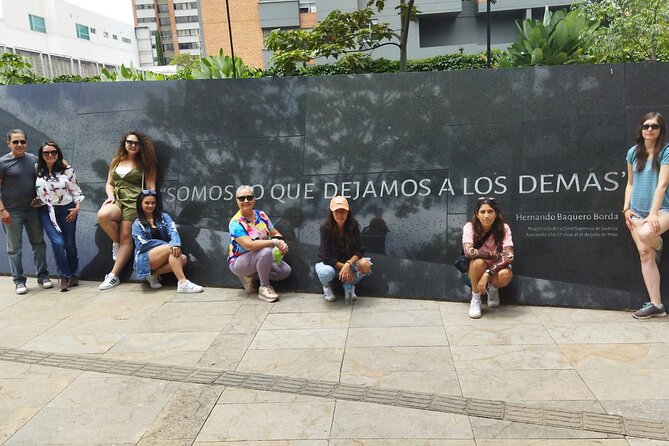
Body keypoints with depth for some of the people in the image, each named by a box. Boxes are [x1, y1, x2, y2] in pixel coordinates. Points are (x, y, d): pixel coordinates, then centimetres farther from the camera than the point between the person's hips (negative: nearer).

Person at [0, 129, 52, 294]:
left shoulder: (34, 159, 6)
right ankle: (19, 281, 12)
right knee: (14, 248, 4)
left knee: (38, 243, 8)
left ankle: (42, 276, 18)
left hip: (33, 210, 4)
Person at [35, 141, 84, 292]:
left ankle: (73, 275, 27)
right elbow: (34, 190, 10)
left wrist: (77, 207, -7)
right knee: (58, 243, -13)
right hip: (47, 212, 0)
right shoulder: (37, 171, 2)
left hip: (67, 210, 0)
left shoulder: (67, 170, -2)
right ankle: (64, 276, 4)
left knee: (69, 244, 8)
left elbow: (75, 189, 0)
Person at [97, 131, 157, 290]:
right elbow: (109, 184, 21)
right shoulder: (116, 162, 19)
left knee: (126, 238, -11)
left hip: (134, 202, -3)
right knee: (102, 215, -31)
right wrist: (110, 195, 0)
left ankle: (113, 276, -6)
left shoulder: (145, 164, 8)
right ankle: (116, 242, -4)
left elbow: (150, 187, 2)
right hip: (117, 199, 3)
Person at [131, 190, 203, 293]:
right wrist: (167, 244, -16)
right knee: (171, 248, -29)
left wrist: (176, 244, -30)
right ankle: (182, 283, -36)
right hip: (145, 259, -4)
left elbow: (173, 232, -6)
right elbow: (142, 244, -8)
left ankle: (154, 274, -9)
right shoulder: (137, 224, 6)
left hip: (164, 256, 4)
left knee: (183, 258, -24)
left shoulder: (164, 217, 12)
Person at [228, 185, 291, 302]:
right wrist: (275, 242, -29)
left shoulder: (261, 215, 0)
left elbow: (275, 233, 4)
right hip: (239, 262, -7)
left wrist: (282, 243, -20)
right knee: (266, 251, -34)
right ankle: (264, 288, -14)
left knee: (285, 271, -11)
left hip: (259, 259, 7)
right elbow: (249, 245, -32)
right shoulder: (236, 222, -20)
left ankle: (251, 276, 8)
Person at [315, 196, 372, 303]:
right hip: (330, 263, -2)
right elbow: (326, 256, -20)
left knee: (365, 264, -29)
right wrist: (343, 267, -25)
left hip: (348, 262, 2)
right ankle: (327, 286, 2)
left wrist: (348, 264, -33)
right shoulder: (325, 227, -20)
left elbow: (359, 251, -16)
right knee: (326, 272, -38)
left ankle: (349, 285, 3)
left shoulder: (353, 225, -14)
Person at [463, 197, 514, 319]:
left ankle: (493, 289, 4)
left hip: (496, 269, 1)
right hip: (475, 270, -1)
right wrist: (496, 255, -26)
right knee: (478, 262, -35)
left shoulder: (504, 228, -15)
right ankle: (475, 299, -10)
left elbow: (509, 256, -26)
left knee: (506, 274, -33)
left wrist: (487, 274, -35)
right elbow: (469, 251, -35)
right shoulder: (470, 227, -19)